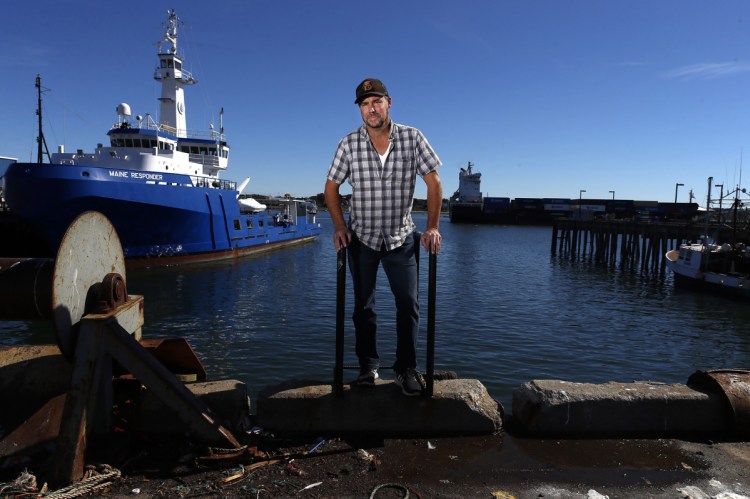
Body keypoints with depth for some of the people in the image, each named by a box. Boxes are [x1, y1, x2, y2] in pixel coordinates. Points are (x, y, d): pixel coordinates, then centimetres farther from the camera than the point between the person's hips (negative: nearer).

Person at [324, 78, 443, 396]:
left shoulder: (412, 138, -8)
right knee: (364, 306, 8)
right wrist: (340, 227, -10)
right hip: (361, 237, 1)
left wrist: (432, 227, -12)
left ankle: (406, 368, 12)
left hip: (401, 236, 0)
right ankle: (368, 366, 22)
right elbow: (331, 187, 1)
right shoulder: (349, 144, -7)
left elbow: (434, 182, -5)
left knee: (409, 302, -3)